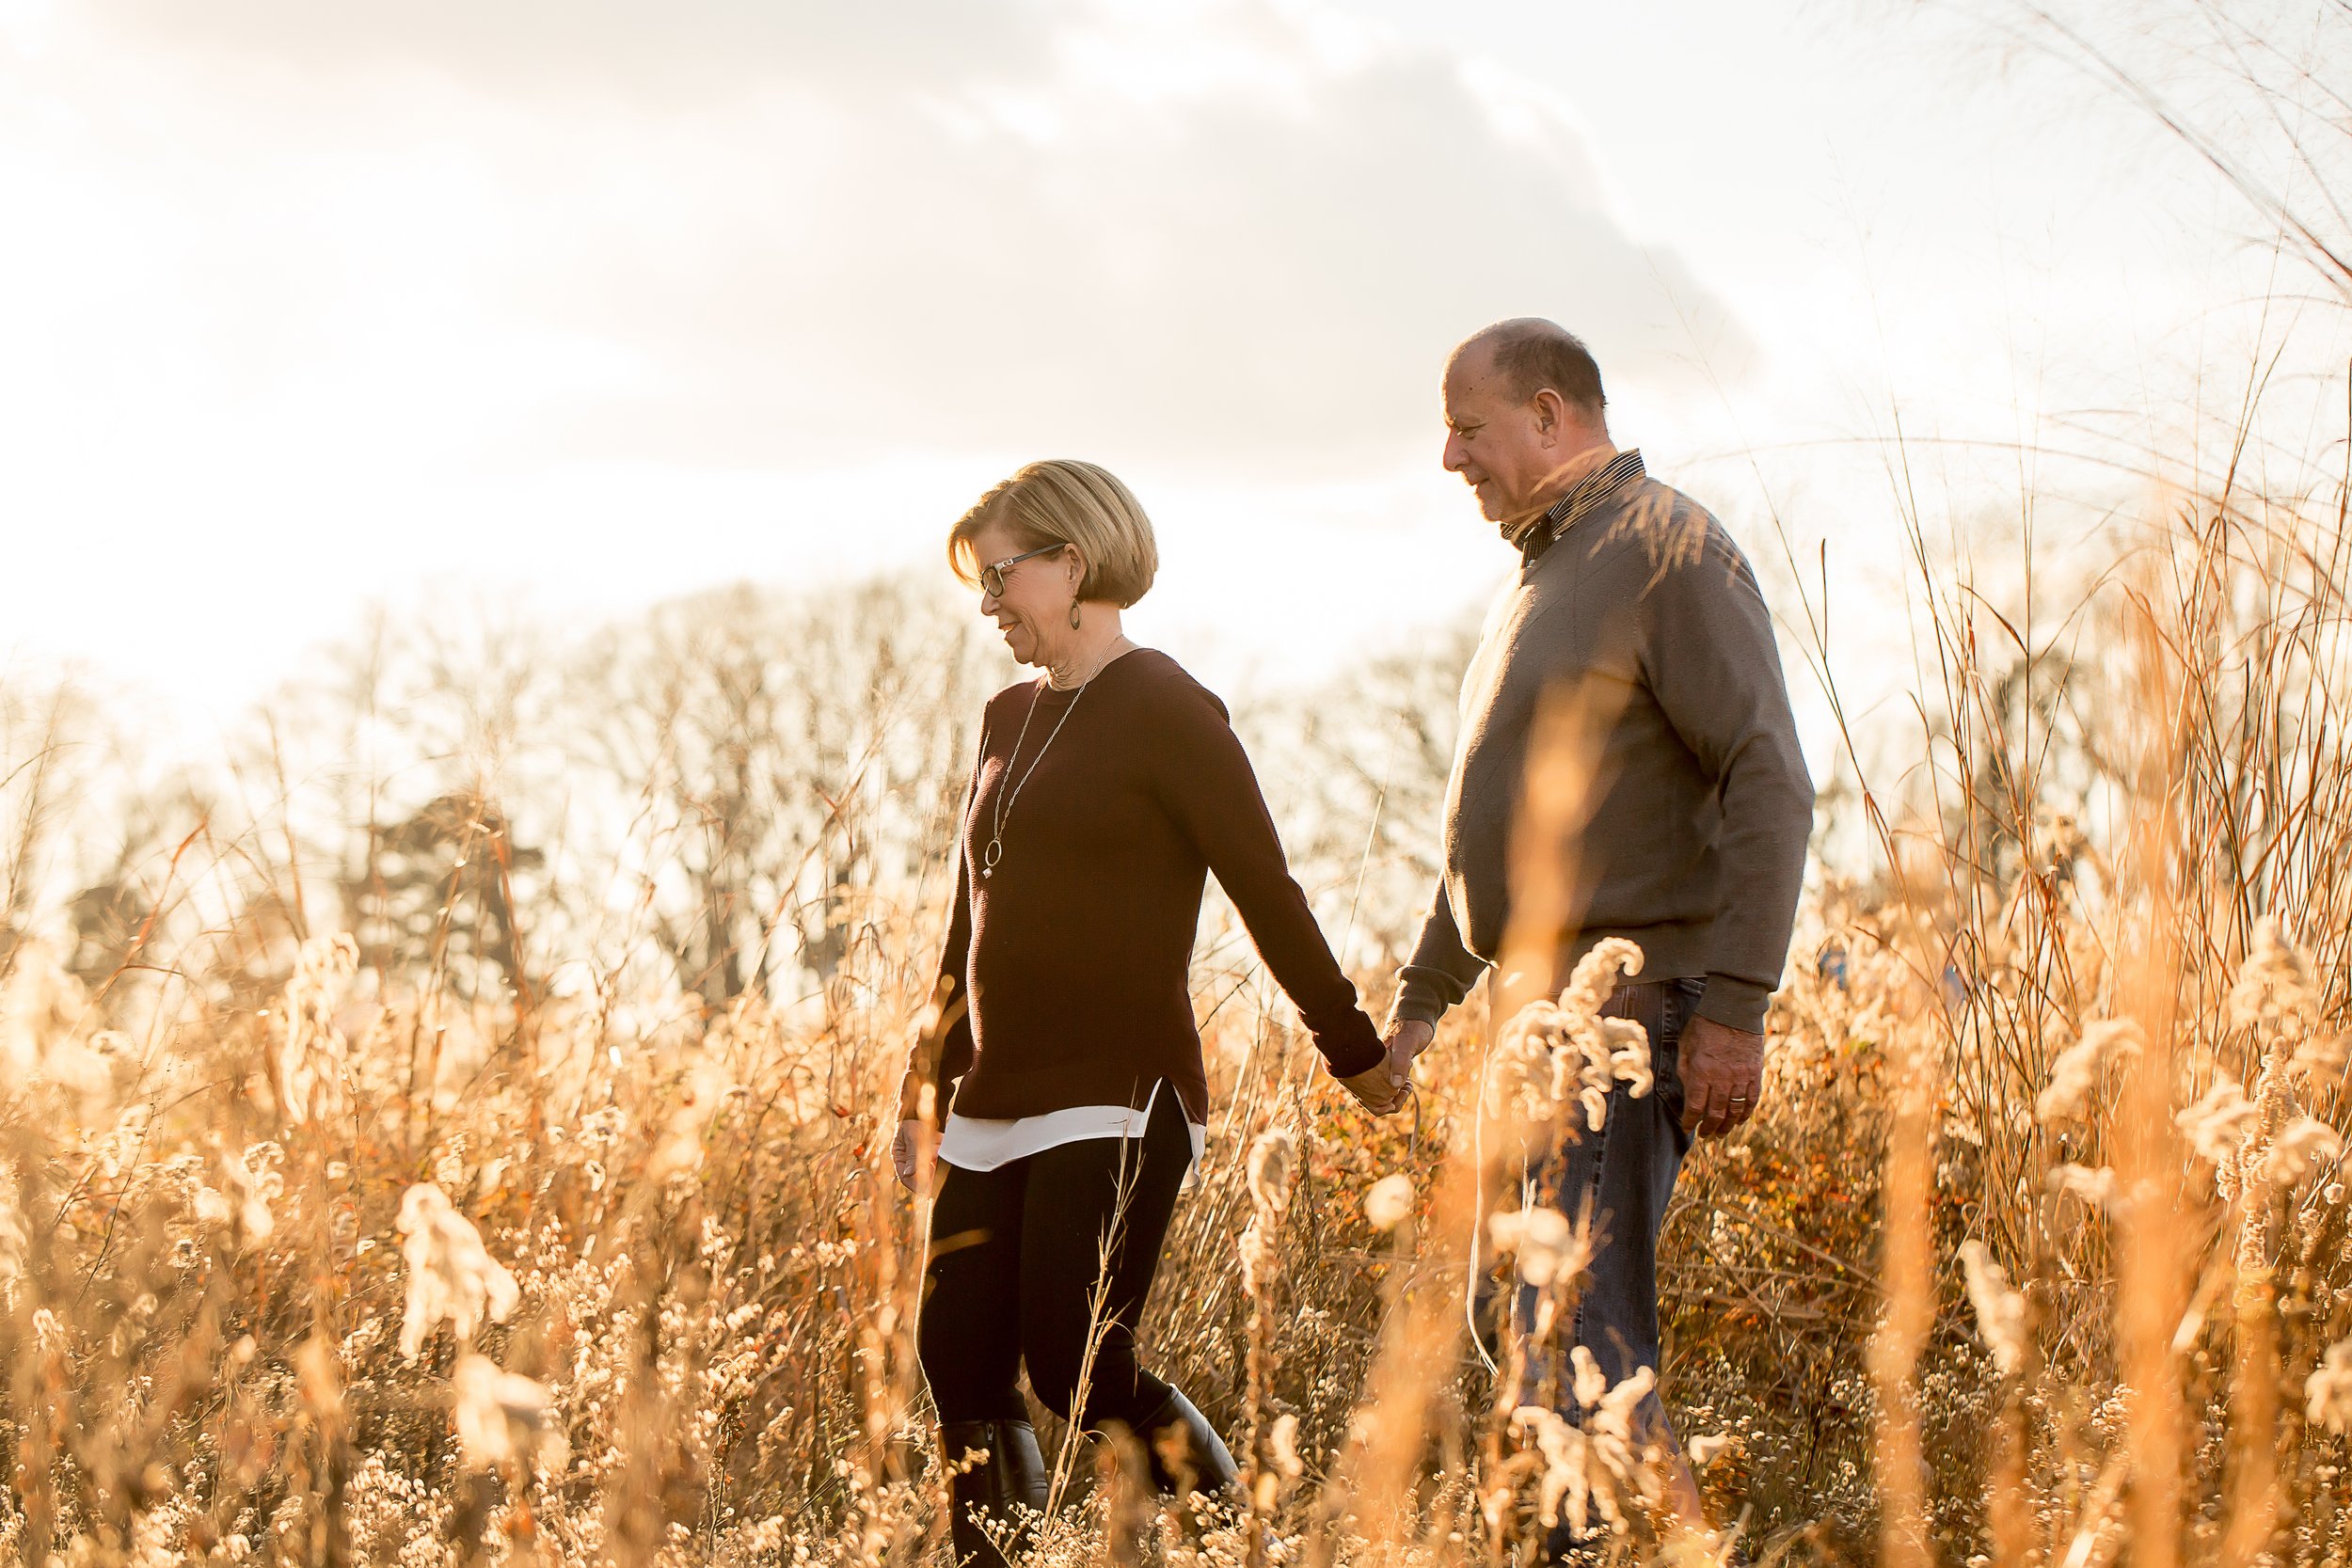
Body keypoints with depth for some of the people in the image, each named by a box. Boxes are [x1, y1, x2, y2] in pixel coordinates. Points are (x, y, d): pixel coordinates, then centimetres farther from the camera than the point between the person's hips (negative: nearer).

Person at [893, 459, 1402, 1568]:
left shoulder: (1165, 711, -7)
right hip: (995, 1108, 8)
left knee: (1078, 1371, -14)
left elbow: (1269, 897, -7)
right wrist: (928, 1083, 24)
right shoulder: (1009, 719, 16)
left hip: (1116, 1101, -8)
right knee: (961, 1374, 2)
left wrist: (1360, 1059, -5)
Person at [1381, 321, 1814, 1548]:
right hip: (1538, 1015, 10)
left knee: (1578, 1329, -13)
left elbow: (1769, 787, -17)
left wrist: (1734, 1007, -22)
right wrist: (1422, 993, 23)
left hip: (1630, 1011, -10)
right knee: (1524, 1315, 12)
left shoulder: (1669, 551, -9)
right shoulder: (1536, 578, 20)